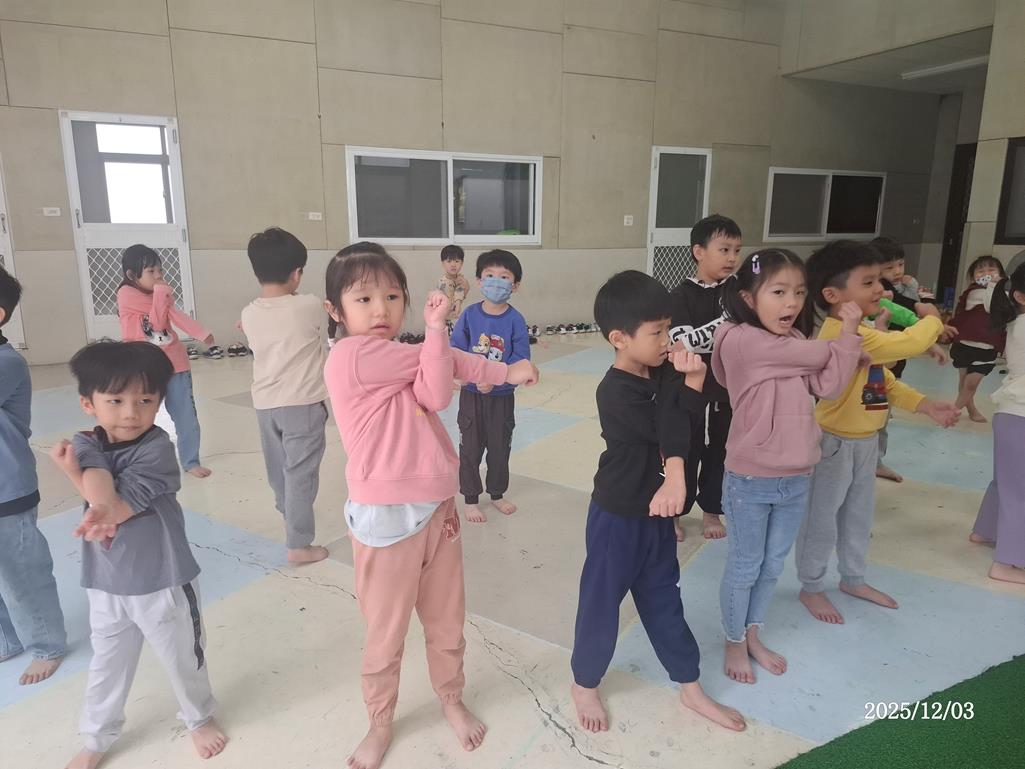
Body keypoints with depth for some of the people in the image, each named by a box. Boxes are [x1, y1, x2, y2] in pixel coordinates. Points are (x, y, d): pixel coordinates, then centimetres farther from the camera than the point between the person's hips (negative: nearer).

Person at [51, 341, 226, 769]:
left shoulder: (157, 448, -17)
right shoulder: (85, 445, -6)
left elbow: (117, 507, -23)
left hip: (163, 582, -3)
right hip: (106, 584, 4)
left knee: (183, 660, 17)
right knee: (106, 667, 23)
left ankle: (200, 718, 43)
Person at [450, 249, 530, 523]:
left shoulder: (515, 320, -11)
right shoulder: (469, 315, -8)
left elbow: (521, 359, -14)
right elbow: (456, 350, -9)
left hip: (502, 395, 0)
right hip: (471, 394, 0)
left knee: (500, 447, 16)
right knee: (470, 447, 10)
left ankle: (497, 493, 36)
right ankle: (471, 498, 26)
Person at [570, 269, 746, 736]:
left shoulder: (664, 372, -2)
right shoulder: (615, 392, -25)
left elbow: (687, 424, -11)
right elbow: (666, 431, -28)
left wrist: (692, 379, -24)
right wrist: (689, 380, -25)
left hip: (657, 512, 7)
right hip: (617, 517, -7)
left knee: (663, 599, 21)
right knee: (602, 601, 12)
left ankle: (690, 686, 38)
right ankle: (584, 684, 35)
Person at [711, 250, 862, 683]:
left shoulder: (797, 344, 6)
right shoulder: (742, 341, -20)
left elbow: (830, 385, -4)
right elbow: (819, 355, -15)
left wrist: (850, 333, -8)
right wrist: (841, 338, 5)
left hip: (797, 480, 7)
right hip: (751, 481, -7)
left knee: (773, 565, 20)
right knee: (745, 565, 11)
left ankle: (753, 635, 39)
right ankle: (735, 641, 32)